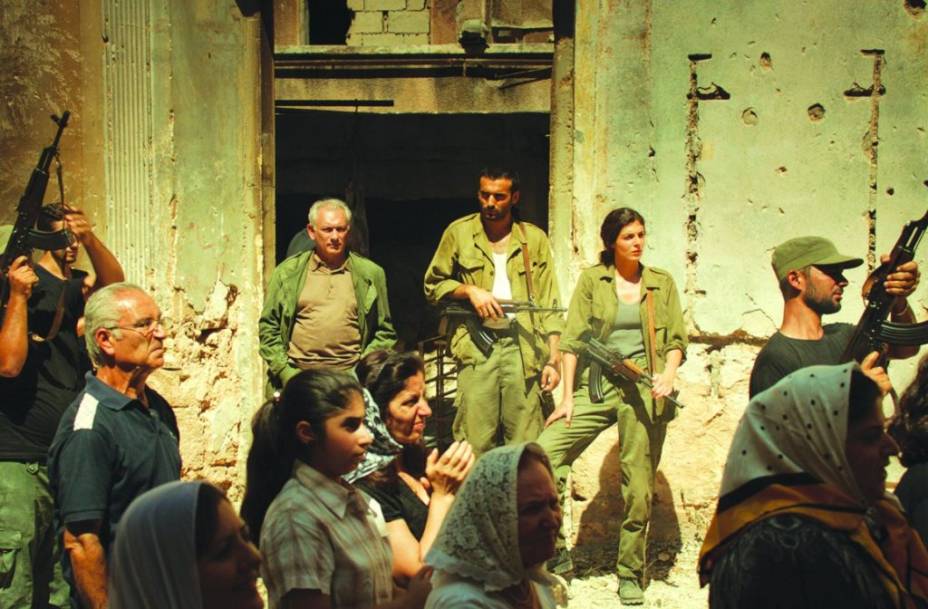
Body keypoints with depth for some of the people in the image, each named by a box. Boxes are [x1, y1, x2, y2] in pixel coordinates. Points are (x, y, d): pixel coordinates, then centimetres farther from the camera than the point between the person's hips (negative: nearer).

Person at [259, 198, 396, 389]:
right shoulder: (287, 272, 11)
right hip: (299, 374, 0)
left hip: (350, 374, 0)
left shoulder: (371, 273, 12)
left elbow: (384, 332, 14)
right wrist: (284, 371, 1)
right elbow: (268, 327, 12)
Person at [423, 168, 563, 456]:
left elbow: (548, 305, 8)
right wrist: (469, 290, -6)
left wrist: (554, 359, 1)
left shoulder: (534, 239, 9)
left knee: (525, 444, 1)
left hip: (523, 346, 1)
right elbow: (432, 285, 13)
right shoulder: (459, 233, 8)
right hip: (476, 346, -1)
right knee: (474, 442, -5)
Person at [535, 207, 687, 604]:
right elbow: (573, 339, 2)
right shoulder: (592, 280, 6)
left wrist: (668, 374, -11)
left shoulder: (661, 283, 10)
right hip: (595, 386, 0)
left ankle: (630, 574, 17)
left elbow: (677, 338, 9)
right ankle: (555, 556, -4)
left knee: (638, 487, 1)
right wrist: (567, 395, -5)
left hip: (643, 389, 0)